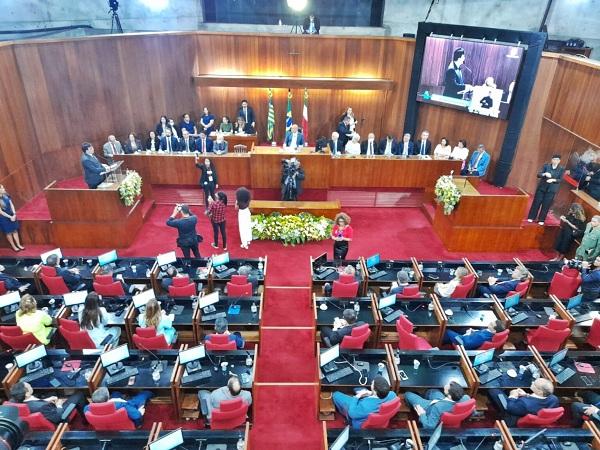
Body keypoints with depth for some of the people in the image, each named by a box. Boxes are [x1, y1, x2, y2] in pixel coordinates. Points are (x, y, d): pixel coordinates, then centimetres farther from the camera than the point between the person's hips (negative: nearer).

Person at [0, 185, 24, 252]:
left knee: (15, 230, 14)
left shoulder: (6, 195, -5)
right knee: (8, 232, 10)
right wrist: (10, 217, -15)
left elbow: (11, 205, 0)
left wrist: (14, 214, -10)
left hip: (12, 215, 5)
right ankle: (13, 246, 24)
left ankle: (18, 245, 27)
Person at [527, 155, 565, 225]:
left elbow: (560, 180, -5)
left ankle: (541, 220, 11)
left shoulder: (561, 169, -1)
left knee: (546, 205, 2)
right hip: (542, 187, 1)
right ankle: (531, 217, 14)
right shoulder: (546, 166, 0)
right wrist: (545, 174, -24)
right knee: (536, 202, 3)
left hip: (551, 189, 0)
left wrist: (553, 180, -22)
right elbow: (538, 174, -5)